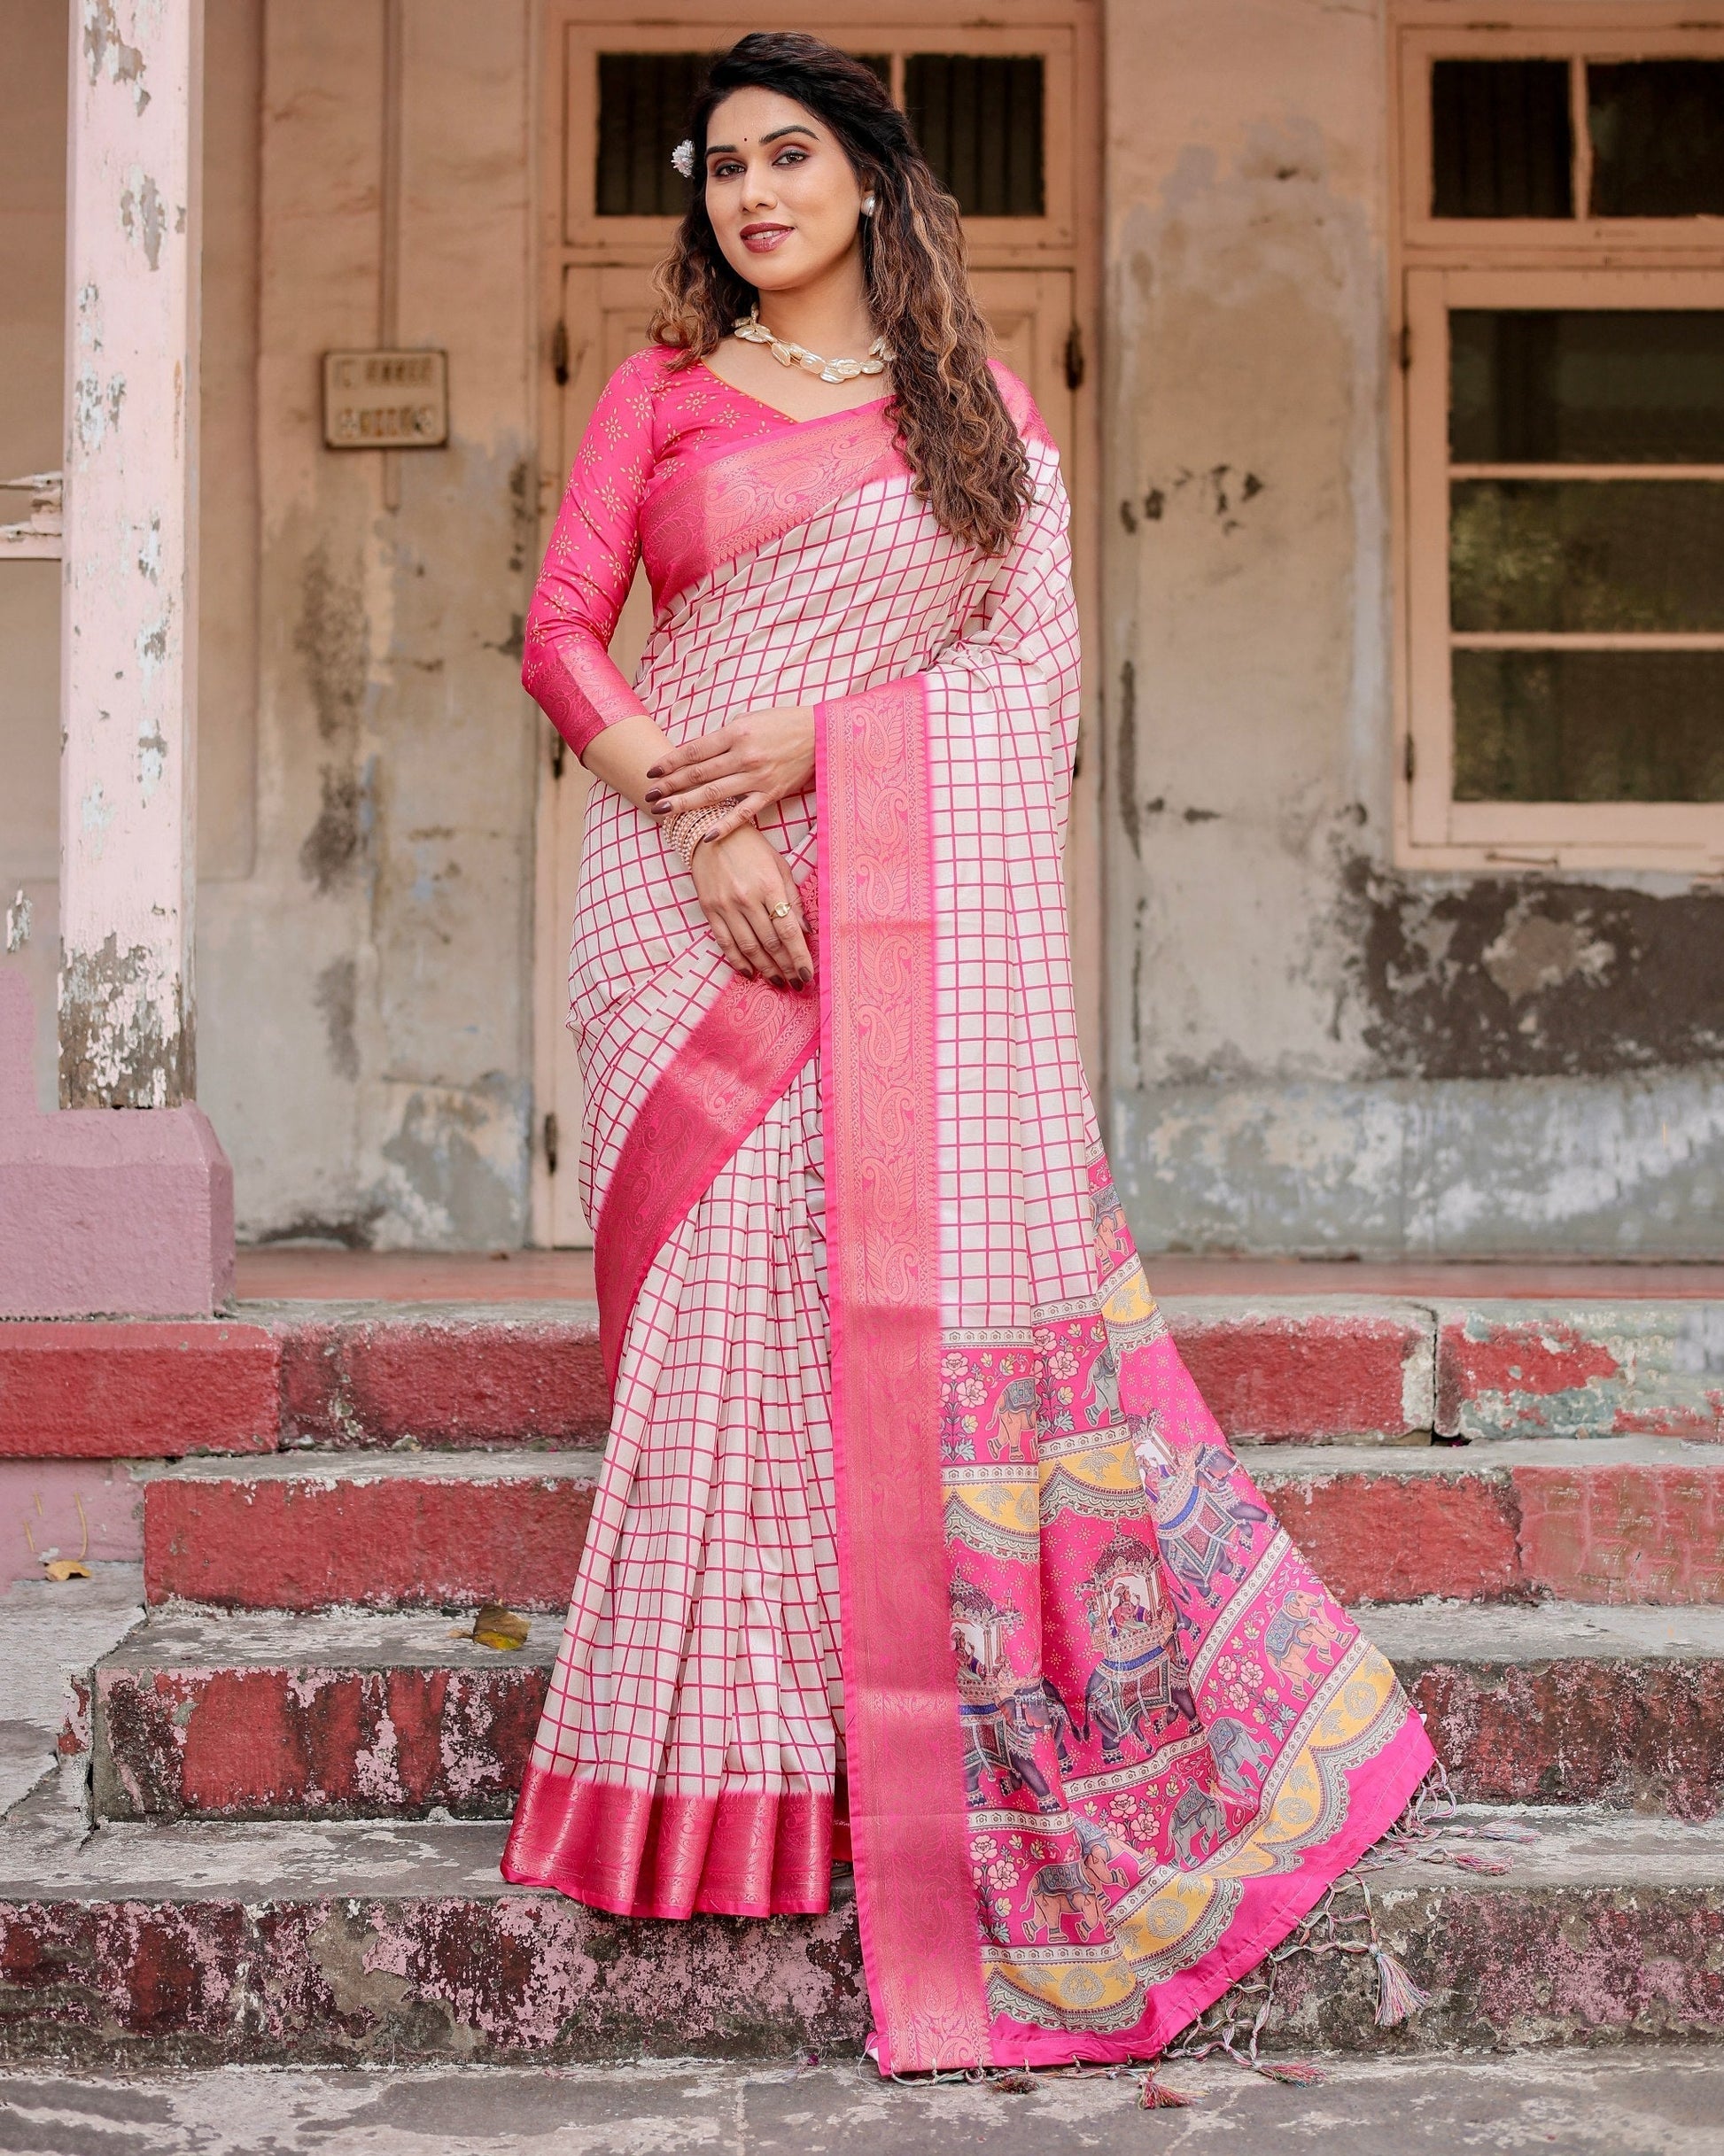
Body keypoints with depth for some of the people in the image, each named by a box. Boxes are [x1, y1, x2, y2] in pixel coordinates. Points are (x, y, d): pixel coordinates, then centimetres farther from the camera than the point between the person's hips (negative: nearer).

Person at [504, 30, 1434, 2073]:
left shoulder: (980, 406, 14)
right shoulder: (659, 391, 14)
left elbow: (1034, 663, 5)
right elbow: (562, 634, 4)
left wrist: (815, 742, -10)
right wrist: (700, 820, -12)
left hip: (920, 903, 0)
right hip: (696, 896, 0)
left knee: (928, 1275, -6)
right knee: (721, 1289, -6)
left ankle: (952, 1774, 4)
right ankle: (734, 1767, 0)